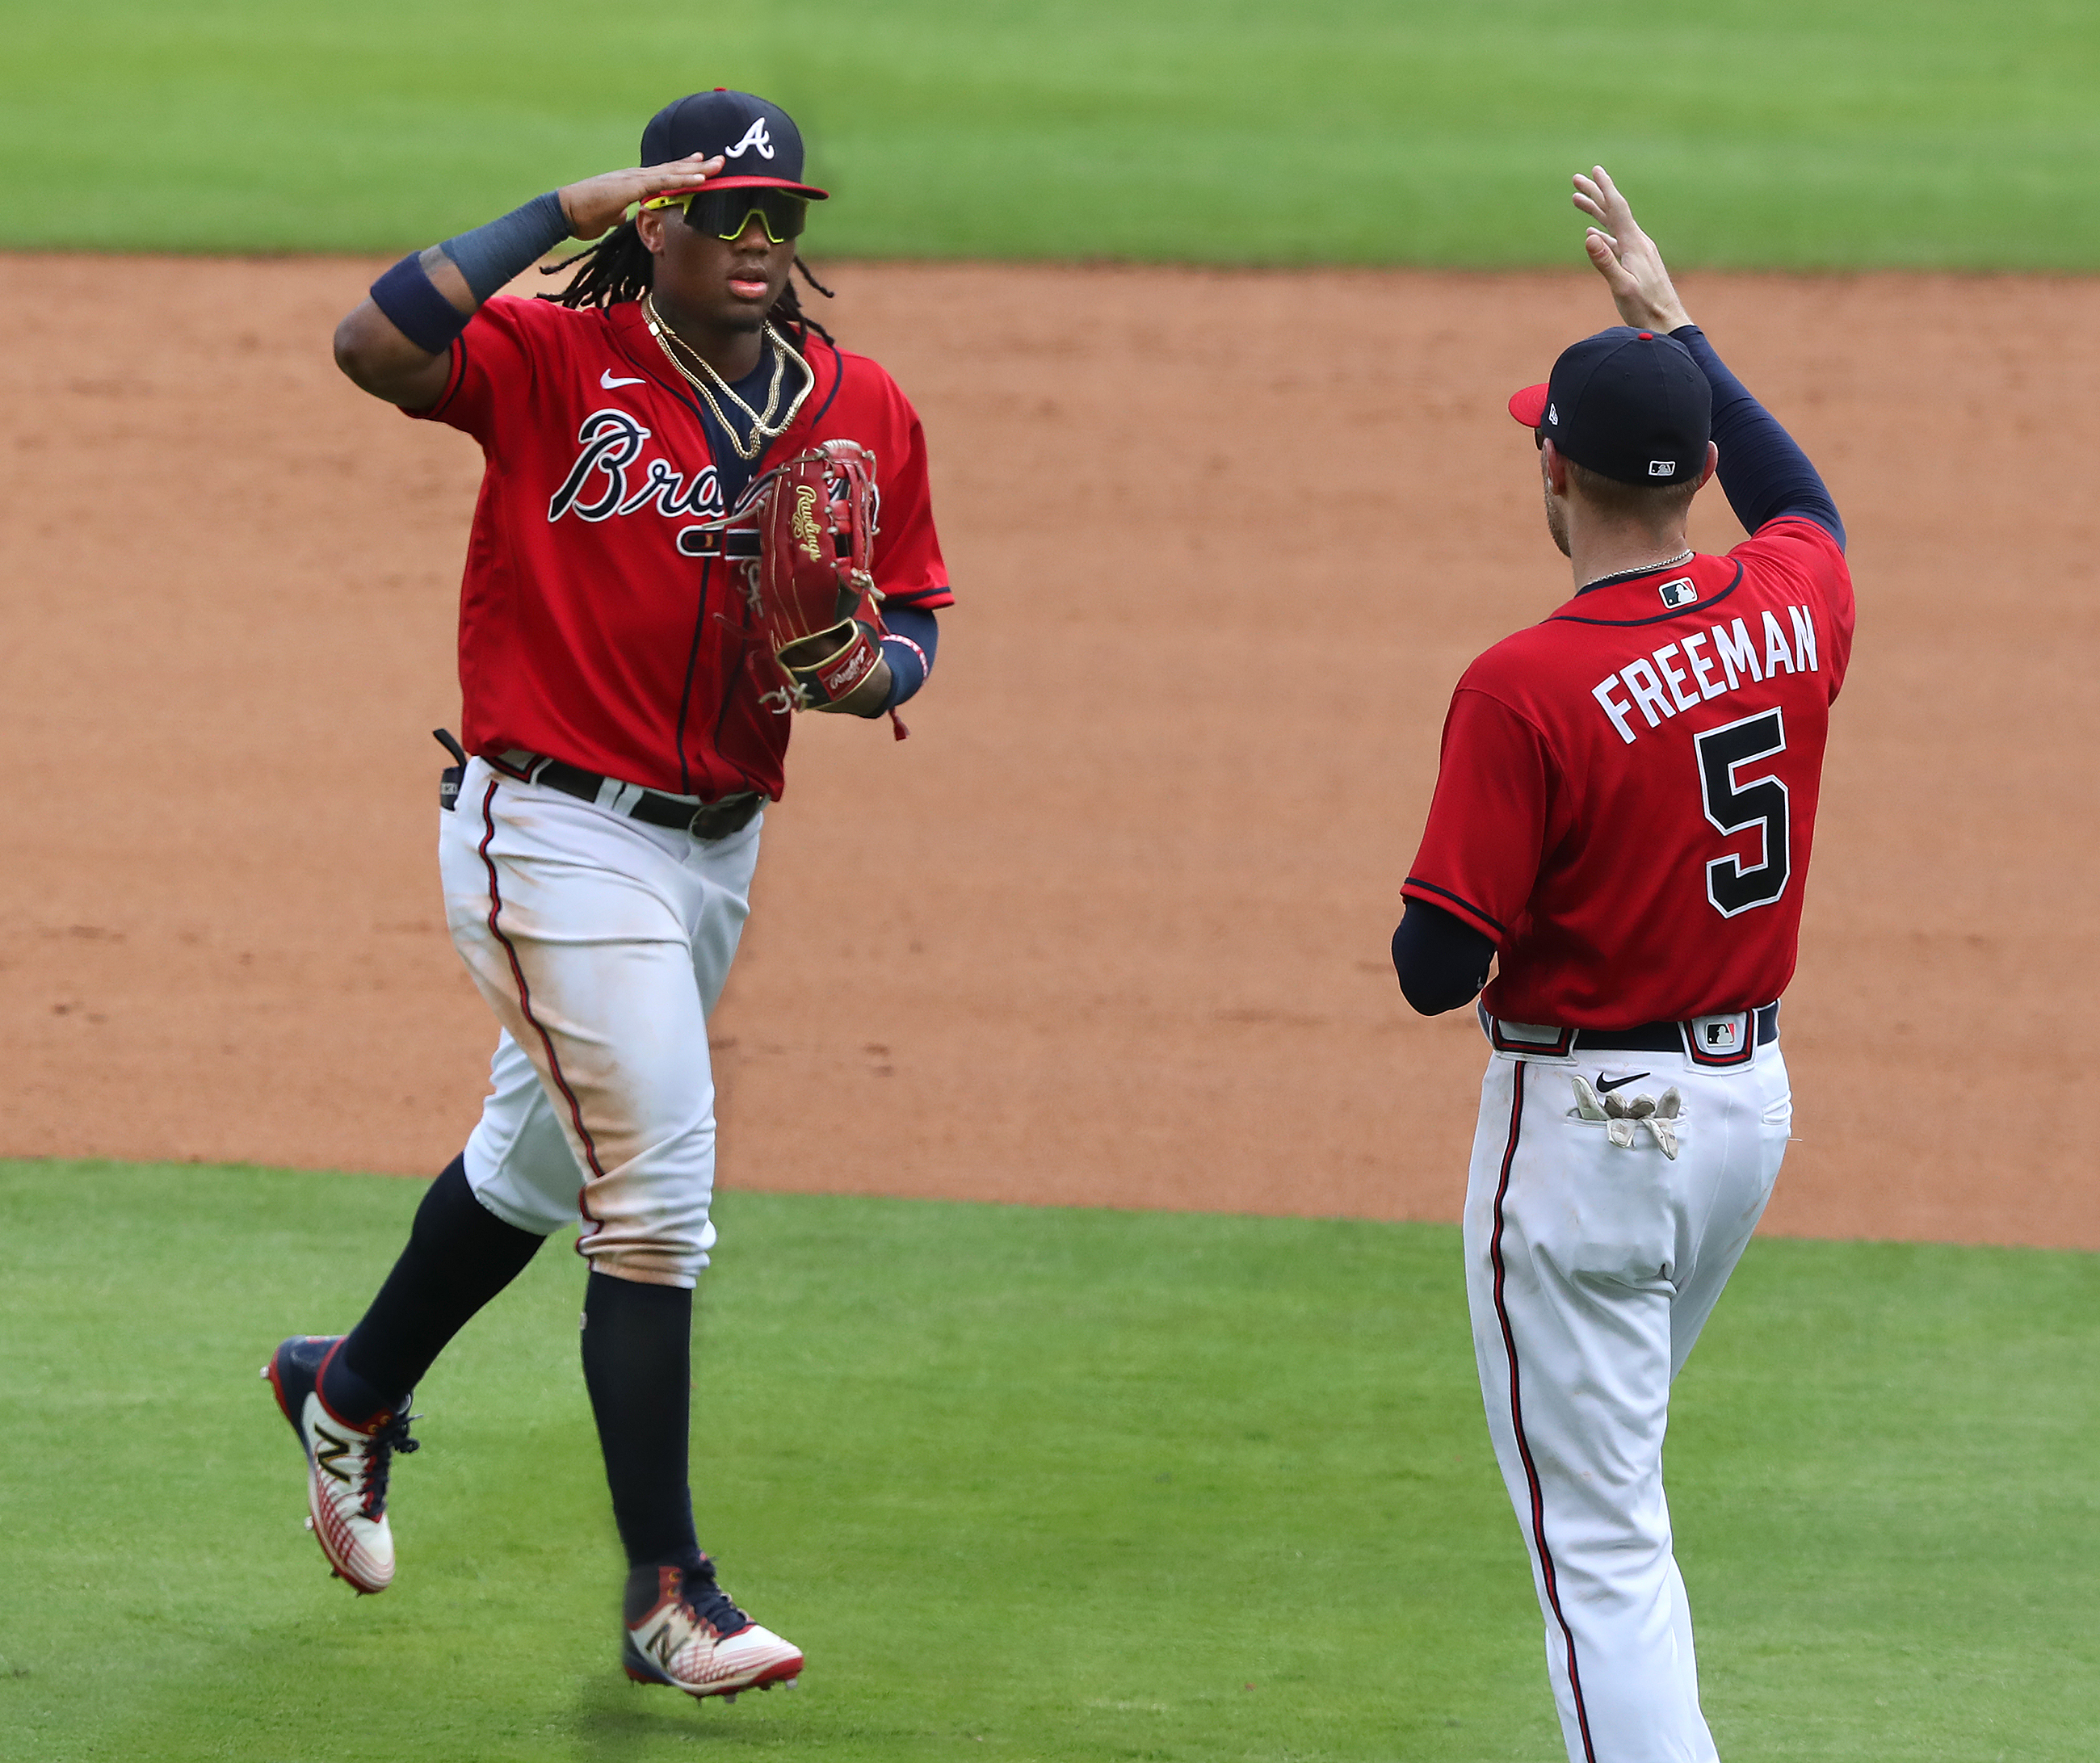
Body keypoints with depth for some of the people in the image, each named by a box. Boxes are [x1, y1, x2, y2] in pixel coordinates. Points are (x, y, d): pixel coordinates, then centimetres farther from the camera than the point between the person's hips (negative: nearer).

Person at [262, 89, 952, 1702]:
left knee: (544, 1157, 24)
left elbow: (912, 616, 10)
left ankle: (352, 1394, 49)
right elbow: (375, 343, -29)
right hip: (557, 830, -7)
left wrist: (866, 672, -14)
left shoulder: (863, 411, 4)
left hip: (719, 842, 7)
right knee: (659, 1192, -11)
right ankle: (669, 1595, -4)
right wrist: (573, 209, -26)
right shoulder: (553, 361, -12)